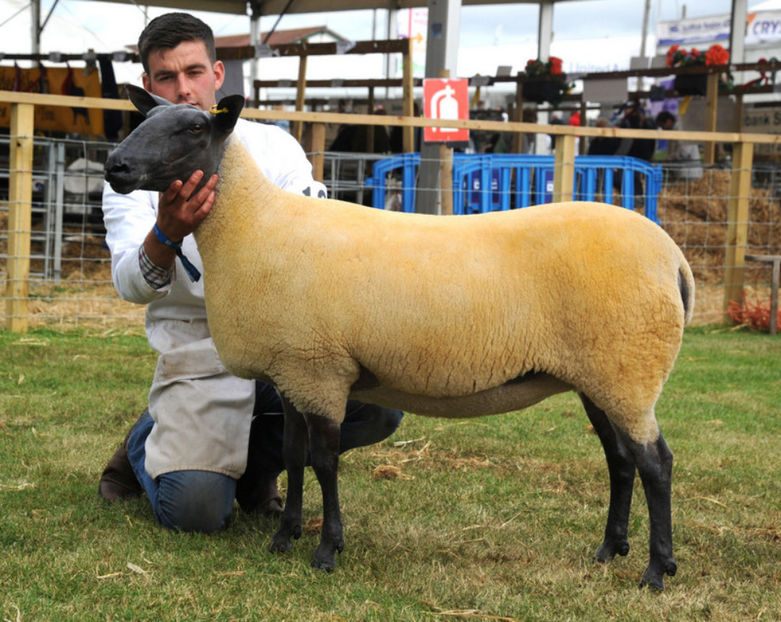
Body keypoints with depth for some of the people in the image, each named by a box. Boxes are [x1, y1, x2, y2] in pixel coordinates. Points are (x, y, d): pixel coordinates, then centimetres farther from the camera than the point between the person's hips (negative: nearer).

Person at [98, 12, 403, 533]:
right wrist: (166, 235, -40)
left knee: (381, 404, -24)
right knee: (195, 508, -23)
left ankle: (257, 458, 6)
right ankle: (148, 443, 15)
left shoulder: (273, 147, 6)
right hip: (199, 350, -3)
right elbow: (132, 285, -16)